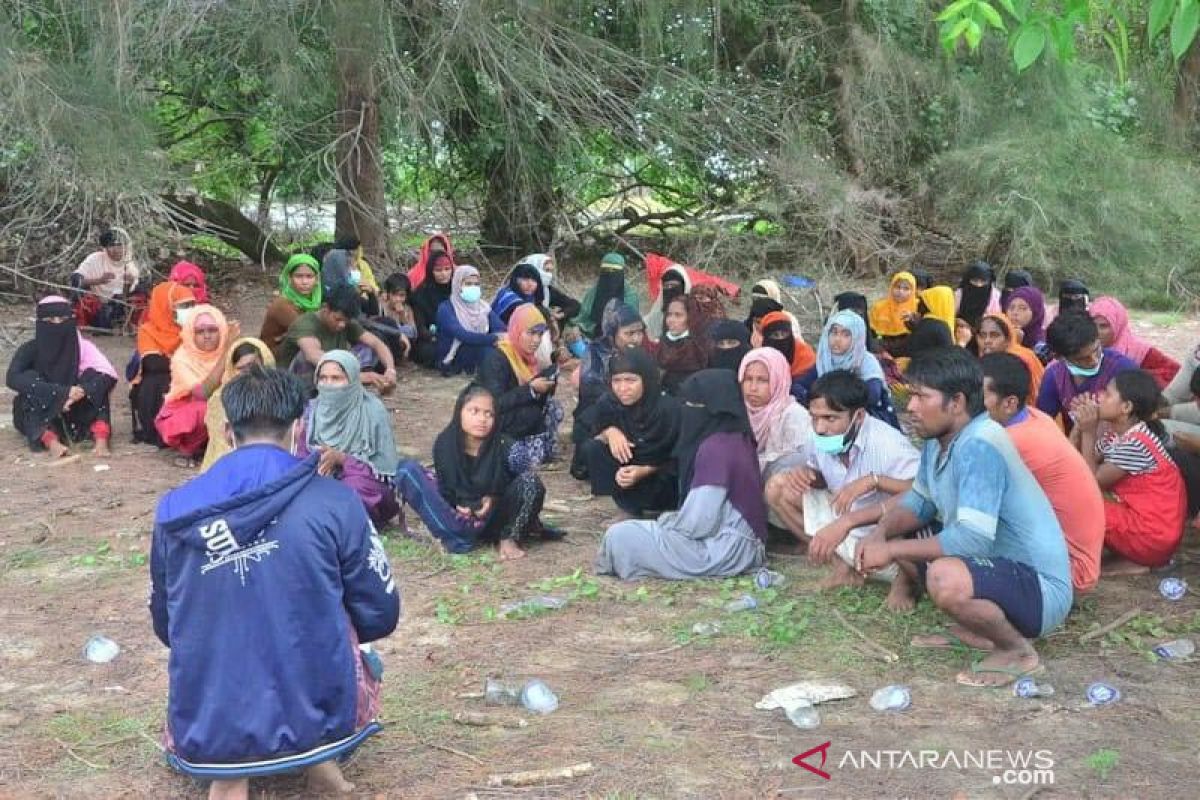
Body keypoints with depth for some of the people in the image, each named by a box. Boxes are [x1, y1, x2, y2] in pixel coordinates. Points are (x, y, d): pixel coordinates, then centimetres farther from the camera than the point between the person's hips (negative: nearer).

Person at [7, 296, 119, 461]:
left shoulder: (82, 346, -9)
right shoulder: (31, 349, -13)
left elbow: (109, 376, -23)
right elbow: (12, 378, -32)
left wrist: (81, 392, -41)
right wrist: (62, 393, -41)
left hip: (73, 413, 1)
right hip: (38, 417, -1)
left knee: (95, 380, -22)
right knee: (31, 382, -29)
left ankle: (101, 440, -38)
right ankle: (53, 443, -48)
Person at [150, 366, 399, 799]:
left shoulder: (173, 510, -2)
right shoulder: (334, 501, -9)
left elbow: (166, 627, 10)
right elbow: (379, 616, 0)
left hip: (204, 732, 1)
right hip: (316, 717, -1)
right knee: (367, 660, 33)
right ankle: (319, 756, 10)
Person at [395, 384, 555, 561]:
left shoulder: (504, 447, -15)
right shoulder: (445, 443, -10)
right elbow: (445, 486, 1)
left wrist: (494, 500, -21)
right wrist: (460, 505, -19)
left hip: (494, 520, -2)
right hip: (459, 516, 2)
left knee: (531, 480, -28)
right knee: (407, 469, -16)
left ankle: (509, 538, -8)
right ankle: (454, 539, -22)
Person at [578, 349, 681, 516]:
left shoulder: (670, 409, -21)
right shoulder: (607, 404, -11)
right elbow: (582, 442, -6)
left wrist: (645, 471, -30)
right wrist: (609, 433, -25)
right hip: (626, 471, 5)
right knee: (591, 448, -20)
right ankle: (631, 513, -11)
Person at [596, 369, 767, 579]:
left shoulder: (714, 448, -20)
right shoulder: (737, 440, 9)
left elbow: (698, 522, -22)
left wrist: (666, 522, -4)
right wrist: (670, 519, 8)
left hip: (723, 550, -10)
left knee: (620, 537, -11)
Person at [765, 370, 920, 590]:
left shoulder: (887, 444, -29)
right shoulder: (822, 441, -9)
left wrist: (874, 480, -43)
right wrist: (804, 474, -11)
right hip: (844, 520, 7)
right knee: (777, 487, -2)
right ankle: (844, 564, 4)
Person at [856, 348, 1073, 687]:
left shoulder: (979, 447, -27)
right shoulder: (939, 441, 1)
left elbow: (972, 540, -33)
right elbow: (919, 501, 14)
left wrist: (892, 550, -24)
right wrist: (881, 533, -7)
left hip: (1039, 589, -9)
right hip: (997, 567, 10)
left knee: (945, 578, -37)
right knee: (892, 540, 12)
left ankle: (1017, 650, -7)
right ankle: (979, 627, 14)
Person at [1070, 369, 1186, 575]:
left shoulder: (1135, 443, -22)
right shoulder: (1116, 434, 7)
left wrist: (1088, 432, -14)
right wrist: (1079, 424, -4)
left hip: (1153, 537, -10)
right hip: (1139, 516, 10)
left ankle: (1133, 562, -1)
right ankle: (1132, 556, 6)